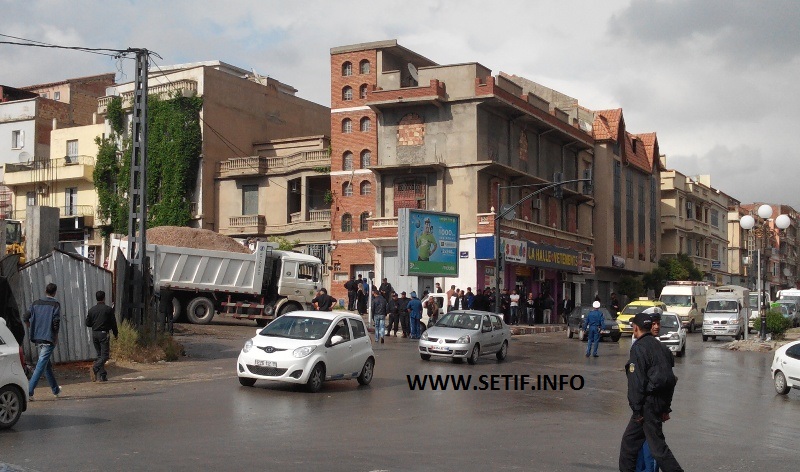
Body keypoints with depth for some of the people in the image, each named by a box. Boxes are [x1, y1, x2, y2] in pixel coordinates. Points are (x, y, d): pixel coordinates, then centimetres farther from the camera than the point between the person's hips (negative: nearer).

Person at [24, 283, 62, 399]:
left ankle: (55, 390, 26)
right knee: (41, 364, -8)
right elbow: (56, 321, -16)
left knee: (47, 365, 16)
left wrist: (31, 332, 15)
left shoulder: (36, 303, 10)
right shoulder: (55, 304, -6)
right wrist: (56, 336, -4)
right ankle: (29, 391, -18)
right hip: (49, 338, -6)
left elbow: (26, 318, 6)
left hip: (38, 338, 6)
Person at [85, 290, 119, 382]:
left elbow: (87, 323, 8)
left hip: (94, 334, 5)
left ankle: (103, 376, 10)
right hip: (104, 334, -5)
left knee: (99, 355, 12)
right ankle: (95, 368, -30)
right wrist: (115, 333, 10)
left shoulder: (91, 310, 6)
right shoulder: (108, 309, -5)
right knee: (105, 355, -6)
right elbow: (113, 323, -3)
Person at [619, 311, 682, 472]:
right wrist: (666, 408, 20)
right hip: (660, 403, 9)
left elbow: (636, 381, -17)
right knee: (630, 439, 17)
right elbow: (669, 377, 16)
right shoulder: (659, 346, 14)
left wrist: (637, 409, -13)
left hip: (648, 404, -9)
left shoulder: (639, 348, -13)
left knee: (657, 445, -4)